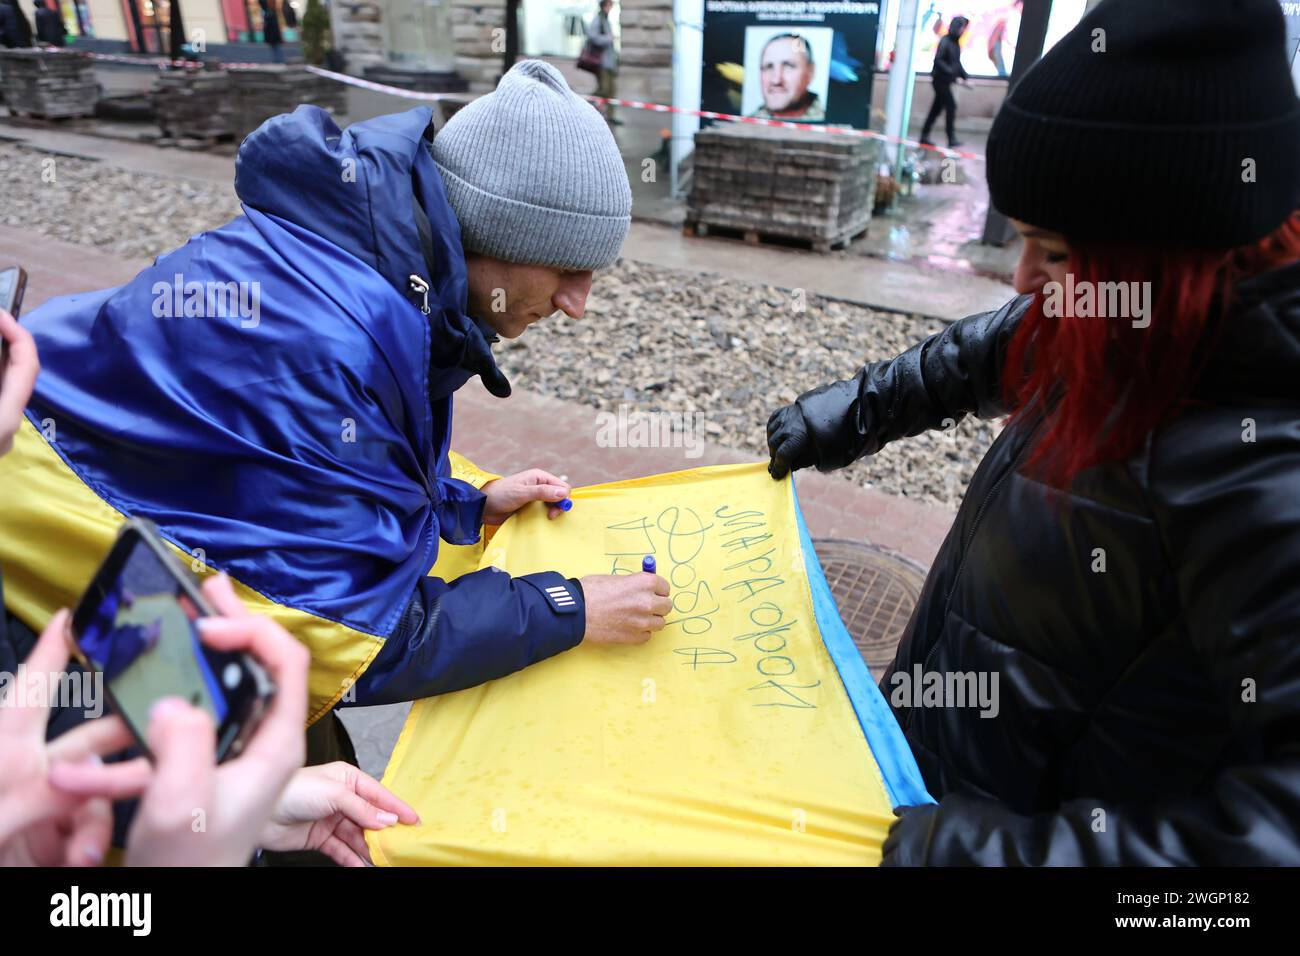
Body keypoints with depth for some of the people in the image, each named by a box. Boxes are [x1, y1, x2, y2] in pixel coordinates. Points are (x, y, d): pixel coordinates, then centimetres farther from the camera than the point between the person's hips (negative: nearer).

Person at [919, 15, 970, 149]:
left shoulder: (956, 42, 13)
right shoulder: (945, 41, -12)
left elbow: (957, 62, 20)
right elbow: (938, 60, -20)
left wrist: (965, 77, 12)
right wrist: (952, 72, -25)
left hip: (946, 81, 8)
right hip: (940, 79, -8)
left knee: (937, 108, 10)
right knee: (951, 106, -9)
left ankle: (924, 136, 15)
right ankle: (951, 138, -7)